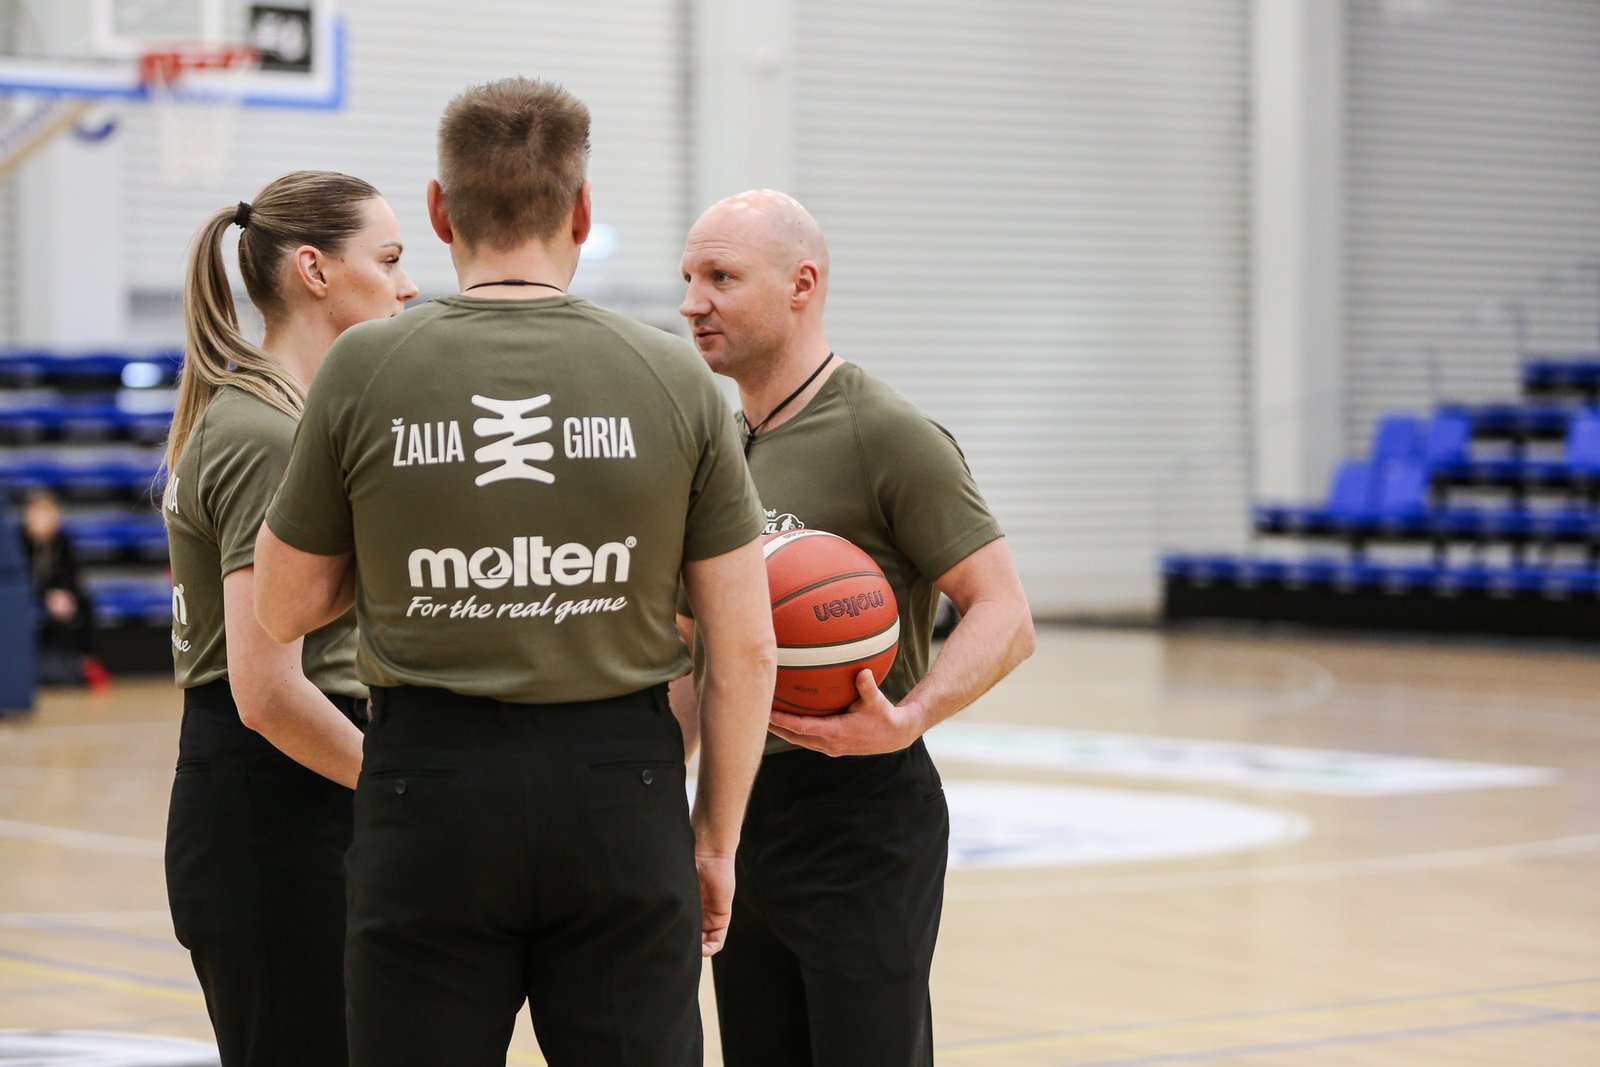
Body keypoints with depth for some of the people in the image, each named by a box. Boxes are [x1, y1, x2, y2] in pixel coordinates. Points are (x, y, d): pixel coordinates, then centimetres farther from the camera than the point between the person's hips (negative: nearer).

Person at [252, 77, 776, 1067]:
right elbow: (746, 649, 1)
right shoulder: (675, 379, -1)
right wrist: (716, 836, 11)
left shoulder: (364, 369, -3)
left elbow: (285, 608, 7)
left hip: (431, 775, 0)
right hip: (620, 777, 1)